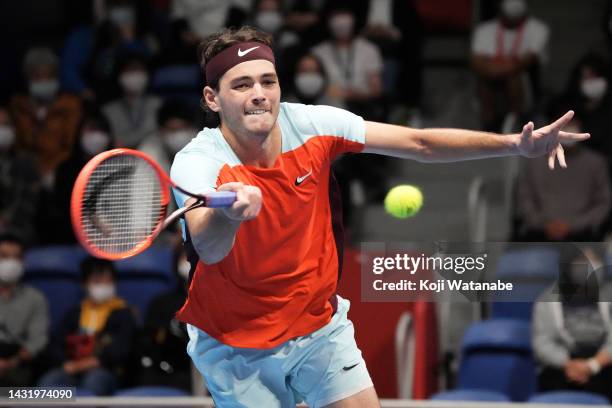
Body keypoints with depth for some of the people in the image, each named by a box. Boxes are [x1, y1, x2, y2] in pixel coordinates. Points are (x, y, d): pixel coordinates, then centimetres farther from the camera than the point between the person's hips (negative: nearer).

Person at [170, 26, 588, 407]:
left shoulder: (311, 126, -12)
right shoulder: (196, 163, -25)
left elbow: (419, 142, -6)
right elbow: (208, 249, -44)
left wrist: (515, 143, -18)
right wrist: (228, 215, -69)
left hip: (319, 324, 4)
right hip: (236, 350, -4)